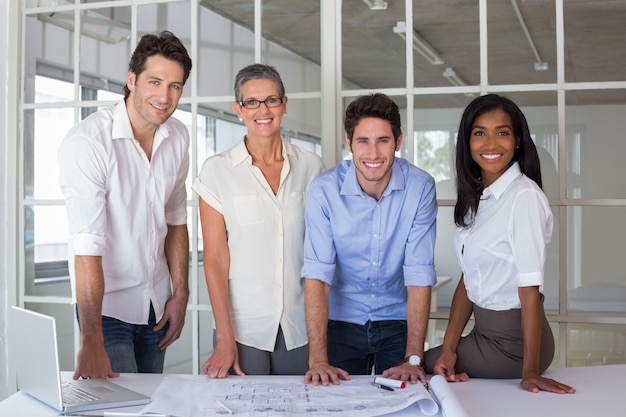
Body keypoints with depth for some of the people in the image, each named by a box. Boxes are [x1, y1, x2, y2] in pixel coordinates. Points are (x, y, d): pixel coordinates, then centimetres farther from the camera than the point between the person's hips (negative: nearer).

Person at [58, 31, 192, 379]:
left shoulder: (178, 138, 0)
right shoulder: (88, 142, -21)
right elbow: (87, 246, -27)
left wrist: (180, 295, 5)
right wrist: (92, 343, -30)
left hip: (157, 302, 6)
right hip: (106, 303, -6)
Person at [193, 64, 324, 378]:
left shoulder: (311, 167, 3)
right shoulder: (217, 170, -3)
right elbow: (215, 259, -5)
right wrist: (225, 339, -11)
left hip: (299, 328, 2)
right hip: (242, 328, -2)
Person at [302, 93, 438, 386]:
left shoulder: (420, 187, -15)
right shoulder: (324, 190, -16)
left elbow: (420, 275, -16)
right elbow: (317, 274, -20)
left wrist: (413, 359, -22)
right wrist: (318, 359, -28)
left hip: (398, 321, 1)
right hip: (342, 322, 0)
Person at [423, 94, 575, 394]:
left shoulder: (524, 197, -19)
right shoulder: (475, 198, 6)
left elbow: (530, 288, -21)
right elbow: (469, 279, 5)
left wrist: (531, 371, -21)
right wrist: (449, 347, -4)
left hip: (513, 340, -7)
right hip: (484, 331, 7)